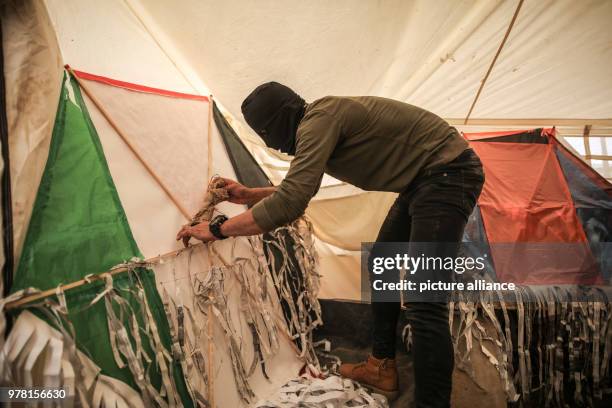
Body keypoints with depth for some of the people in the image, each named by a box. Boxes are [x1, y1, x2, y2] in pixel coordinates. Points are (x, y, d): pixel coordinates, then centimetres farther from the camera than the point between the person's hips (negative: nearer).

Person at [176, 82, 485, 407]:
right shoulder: (317, 126, 9)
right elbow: (298, 189, 23)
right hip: (422, 180, 11)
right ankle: (381, 368, 29)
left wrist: (217, 229, -20)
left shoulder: (320, 118, -22)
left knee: (424, 306, -14)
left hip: (449, 174, -11)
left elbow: (290, 203, -30)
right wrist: (248, 195, 14)